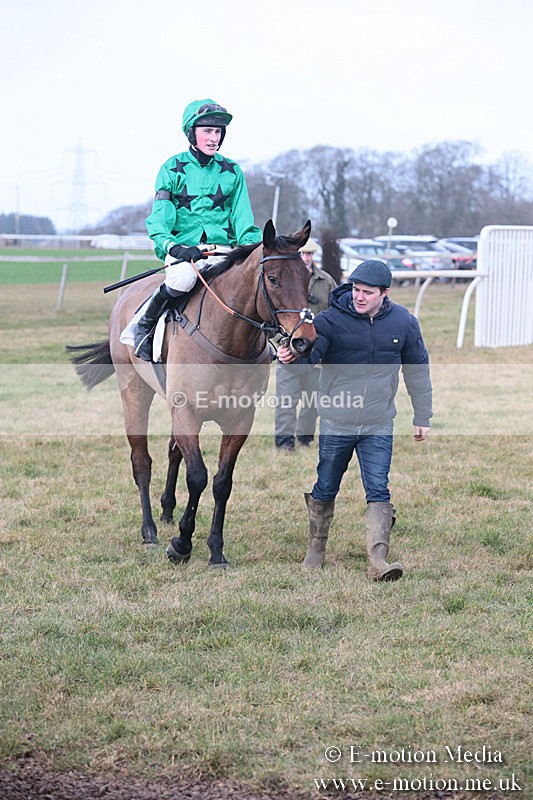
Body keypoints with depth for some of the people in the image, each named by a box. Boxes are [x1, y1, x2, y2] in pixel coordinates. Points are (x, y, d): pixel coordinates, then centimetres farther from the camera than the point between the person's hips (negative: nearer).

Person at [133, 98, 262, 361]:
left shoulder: (232, 171, 11)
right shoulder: (172, 169, 2)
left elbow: (243, 221, 10)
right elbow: (158, 220, -4)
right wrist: (172, 247, -24)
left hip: (223, 248, 3)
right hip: (184, 248, -3)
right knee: (183, 278, -38)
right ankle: (145, 325, -12)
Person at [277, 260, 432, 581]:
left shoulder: (404, 323, -3)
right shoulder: (331, 319, -11)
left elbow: (417, 370, 9)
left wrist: (423, 417, 13)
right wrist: (290, 357, -50)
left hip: (379, 426, 1)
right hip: (335, 424, 0)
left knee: (378, 491, -8)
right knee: (325, 490, 12)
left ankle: (378, 560, -12)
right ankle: (317, 548, 31)